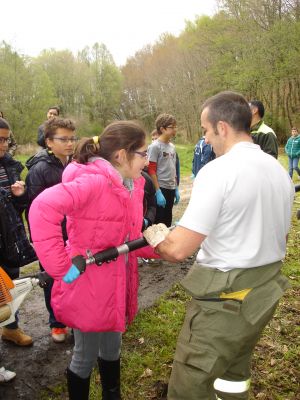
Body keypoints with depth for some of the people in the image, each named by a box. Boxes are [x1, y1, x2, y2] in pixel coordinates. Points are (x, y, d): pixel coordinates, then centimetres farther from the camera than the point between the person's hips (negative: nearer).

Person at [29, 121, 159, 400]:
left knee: (111, 348, 26)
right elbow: (42, 209, -39)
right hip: (89, 285, -8)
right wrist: (61, 266, -35)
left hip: (116, 284, 8)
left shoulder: (131, 185, 3)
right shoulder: (92, 181, -26)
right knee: (86, 356, 14)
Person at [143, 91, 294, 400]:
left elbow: (177, 250, -23)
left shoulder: (217, 171, -20)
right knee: (235, 366, 29)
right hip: (266, 290, 9)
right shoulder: (279, 171, 6)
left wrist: (155, 236, -3)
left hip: (225, 299, -8)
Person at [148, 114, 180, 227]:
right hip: (161, 189, -7)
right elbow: (151, 170, -14)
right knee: (159, 222, 1)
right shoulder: (155, 146, -11)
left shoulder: (172, 146, 11)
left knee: (167, 222, 15)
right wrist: (158, 192, -18)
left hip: (171, 189, 7)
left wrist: (176, 188, 15)